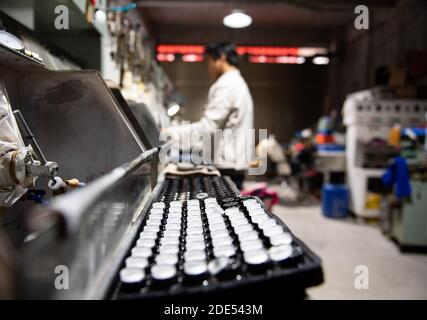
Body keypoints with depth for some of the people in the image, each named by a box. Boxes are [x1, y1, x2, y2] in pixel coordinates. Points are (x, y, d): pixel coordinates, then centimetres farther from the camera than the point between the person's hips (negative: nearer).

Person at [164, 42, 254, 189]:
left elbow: (206, 126, -22)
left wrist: (169, 132, -19)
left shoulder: (226, 85, -14)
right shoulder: (239, 83, 19)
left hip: (228, 166, -10)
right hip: (236, 163, 10)